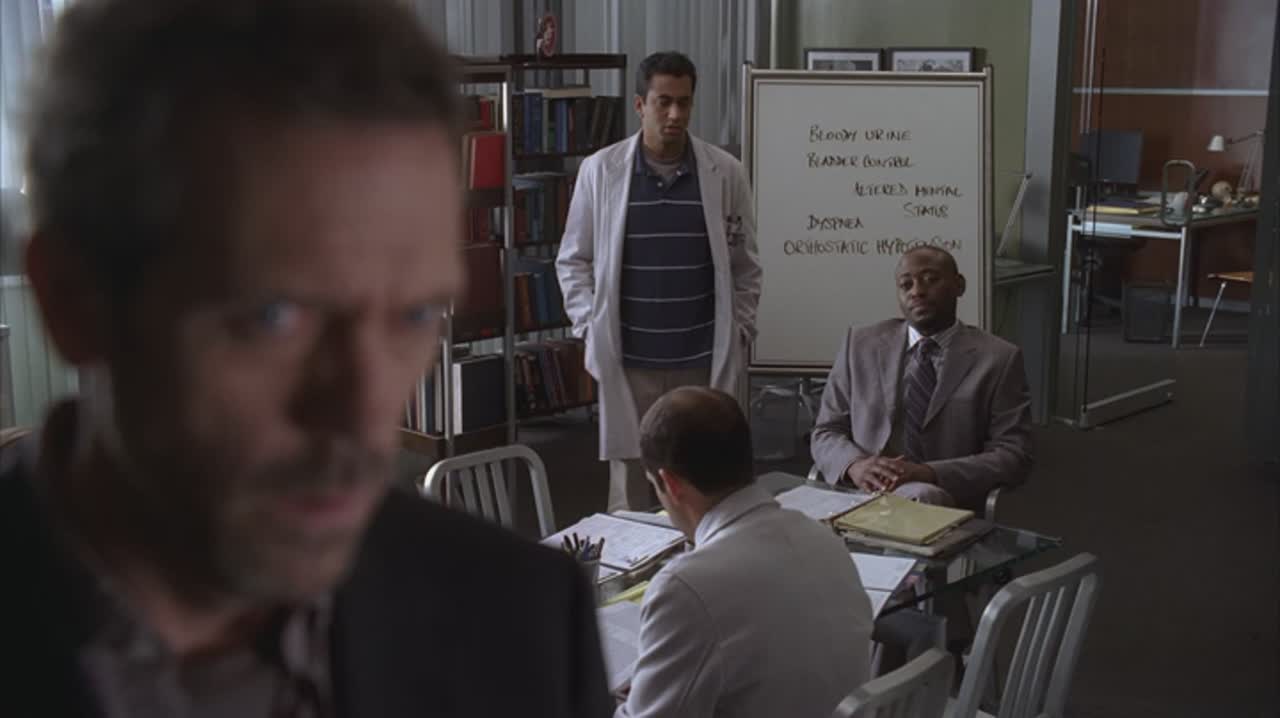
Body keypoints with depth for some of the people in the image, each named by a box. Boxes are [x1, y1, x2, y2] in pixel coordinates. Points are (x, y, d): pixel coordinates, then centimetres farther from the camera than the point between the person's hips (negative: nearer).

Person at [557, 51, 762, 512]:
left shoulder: (726, 173, 1)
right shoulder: (600, 170, -1)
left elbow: (744, 266, 7)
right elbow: (572, 261, 6)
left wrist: (738, 337, 2)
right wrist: (591, 328, -3)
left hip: (705, 361, 1)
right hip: (628, 361, 0)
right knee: (630, 492, 6)